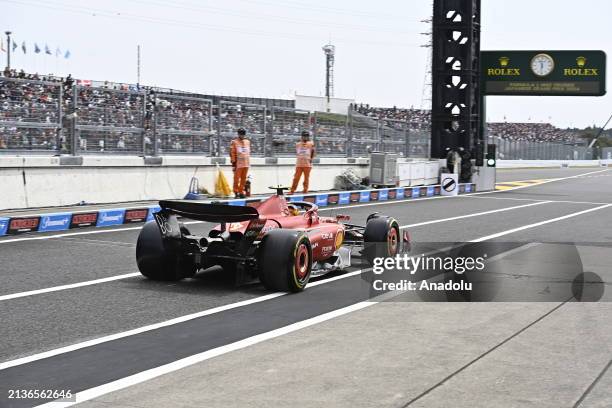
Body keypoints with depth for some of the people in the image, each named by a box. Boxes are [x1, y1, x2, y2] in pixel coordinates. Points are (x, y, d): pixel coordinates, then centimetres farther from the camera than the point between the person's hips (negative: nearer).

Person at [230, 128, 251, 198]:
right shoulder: (234, 142, -2)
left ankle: (241, 192, 14)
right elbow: (232, 153, -5)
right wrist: (233, 163, -9)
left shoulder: (248, 142, 15)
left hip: (246, 164, 5)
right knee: (236, 179, -4)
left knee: (243, 179, 7)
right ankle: (236, 192, 3)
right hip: (238, 164, -5)